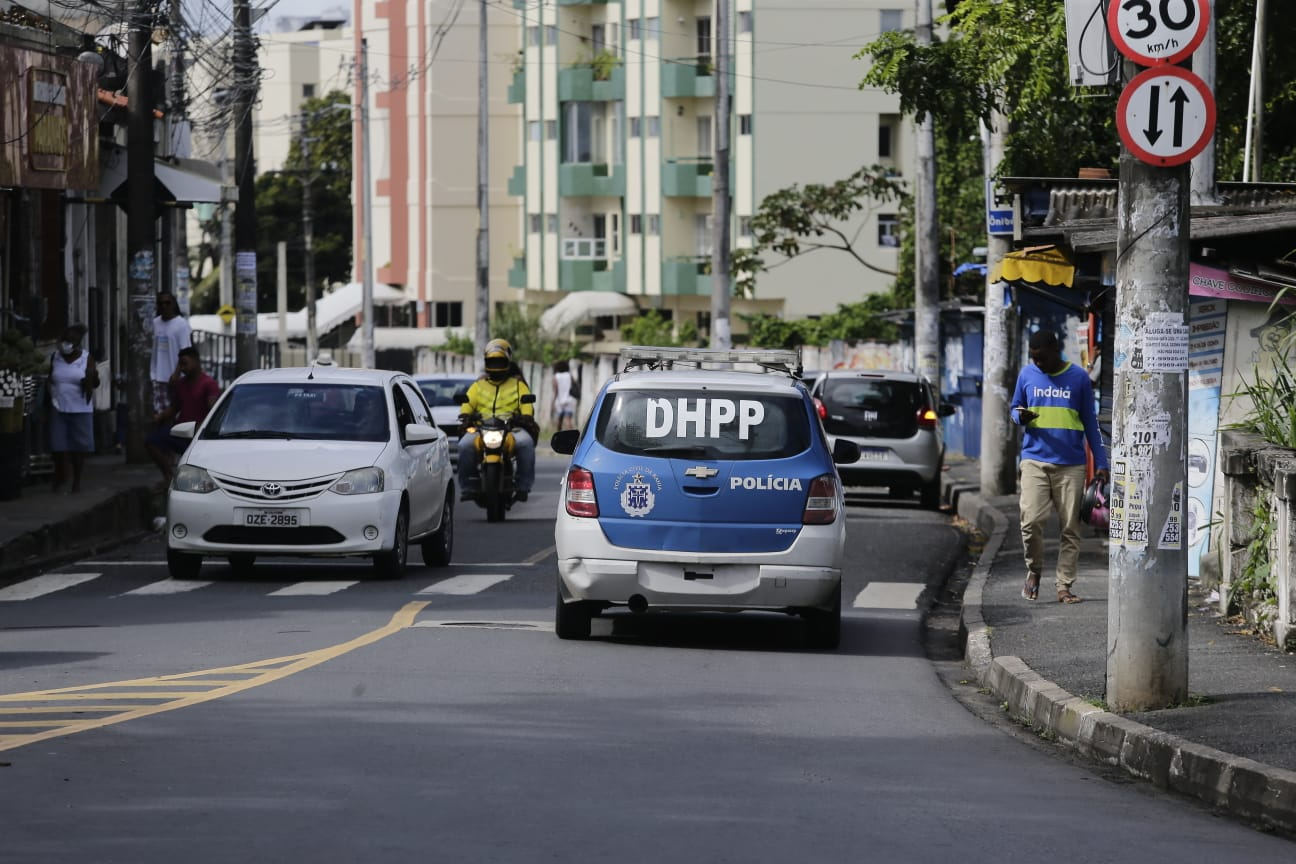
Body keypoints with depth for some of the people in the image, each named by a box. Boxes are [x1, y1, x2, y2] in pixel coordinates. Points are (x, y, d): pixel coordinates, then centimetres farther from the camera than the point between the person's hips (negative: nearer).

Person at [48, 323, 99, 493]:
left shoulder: (87, 359, -2)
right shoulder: (54, 357, 5)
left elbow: (95, 383, -3)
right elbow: (49, 381, 11)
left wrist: (91, 378, -25)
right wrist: (51, 398, -2)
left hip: (81, 409, -2)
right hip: (59, 409, 2)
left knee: (79, 447, 0)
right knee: (58, 446, -2)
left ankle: (77, 480, 10)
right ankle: (60, 479, 10)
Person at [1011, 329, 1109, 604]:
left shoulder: (1079, 377, 3)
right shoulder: (1027, 375, 7)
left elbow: (1090, 422, 9)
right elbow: (1015, 407, 17)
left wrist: (1100, 462, 6)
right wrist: (1021, 417, -8)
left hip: (1071, 465, 0)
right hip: (1035, 460, 0)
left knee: (1070, 527, -2)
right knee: (1031, 520, -13)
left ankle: (1064, 586, 4)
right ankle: (1034, 569, 12)